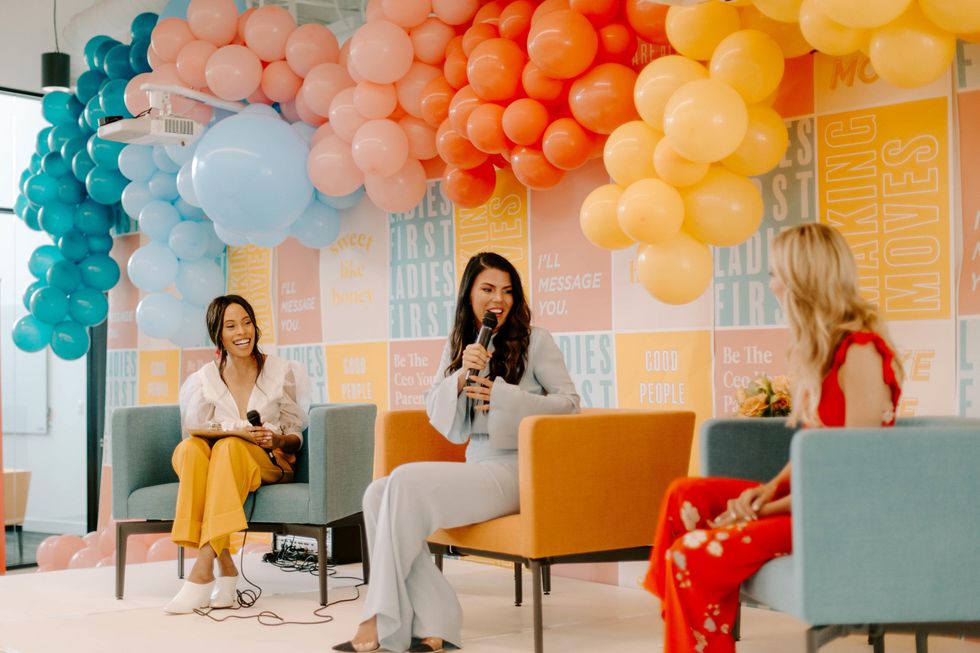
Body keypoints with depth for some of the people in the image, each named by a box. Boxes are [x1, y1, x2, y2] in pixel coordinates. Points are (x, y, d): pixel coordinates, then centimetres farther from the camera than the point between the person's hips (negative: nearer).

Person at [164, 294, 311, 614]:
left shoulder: (282, 372, 4)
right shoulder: (203, 380, 6)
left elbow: (296, 437, 6)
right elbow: (196, 434, 5)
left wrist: (276, 439, -18)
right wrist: (241, 432, -13)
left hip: (269, 464, -2)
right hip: (217, 466, 2)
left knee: (228, 447, -36)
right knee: (190, 448, -33)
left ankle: (203, 568, -42)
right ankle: (224, 565, -34)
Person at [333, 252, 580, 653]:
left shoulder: (535, 341, 2)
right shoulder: (457, 346, 17)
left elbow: (569, 401, -4)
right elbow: (436, 415, 11)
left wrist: (503, 395, -15)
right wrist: (461, 375, -9)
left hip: (514, 471, -6)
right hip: (475, 468, 6)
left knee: (405, 482, -26)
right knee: (378, 494, -20)